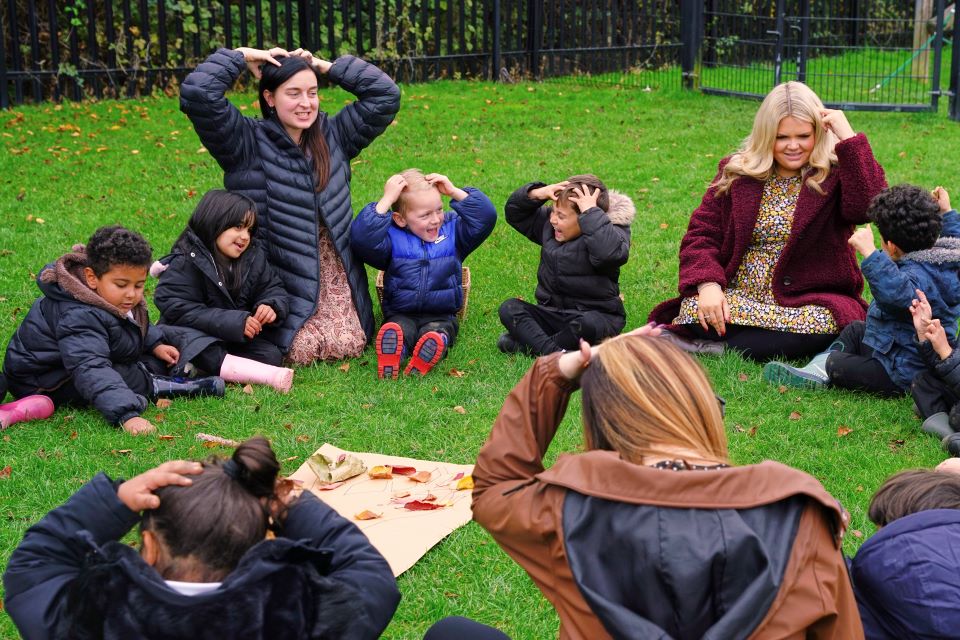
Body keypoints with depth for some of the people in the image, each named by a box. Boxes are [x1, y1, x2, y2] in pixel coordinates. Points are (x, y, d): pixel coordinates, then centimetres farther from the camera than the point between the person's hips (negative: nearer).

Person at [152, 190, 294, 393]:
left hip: (238, 340, 6)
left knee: (270, 354, -20)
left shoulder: (254, 256, 2)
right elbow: (178, 311, -25)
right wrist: (233, 323, -32)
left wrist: (272, 306, -21)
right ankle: (269, 376, -49)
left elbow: (274, 289, 7)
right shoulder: (184, 264, -16)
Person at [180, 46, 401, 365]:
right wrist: (243, 56, -8)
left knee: (348, 346, -10)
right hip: (280, 280, -4)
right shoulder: (247, 143, -6)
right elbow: (197, 94, -19)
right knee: (300, 350, -18)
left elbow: (385, 94, 8)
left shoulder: (333, 136, 9)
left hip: (336, 275, 4)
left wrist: (324, 66, 4)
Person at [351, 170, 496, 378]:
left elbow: (486, 218, -1)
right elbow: (362, 238, -19)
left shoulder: (452, 229, 9)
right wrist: (386, 200, -18)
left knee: (436, 334, -35)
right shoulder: (392, 238, -1)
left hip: (441, 316, 1)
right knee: (393, 331, -36)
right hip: (401, 315, -1)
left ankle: (418, 368, -60)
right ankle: (387, 367, -61)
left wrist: (455, 192, -4)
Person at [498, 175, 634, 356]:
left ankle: (526, 343, -20)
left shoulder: (610, 231, -15)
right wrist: (536, 194, -5)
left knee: (586, 324, -40)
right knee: (508, 309, -16)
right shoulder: (547, 223, 6)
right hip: (552, 313, 6)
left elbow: (611, 253, -39)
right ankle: (555, 353, -36)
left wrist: (592, 212, -33)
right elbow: (514, 212, 15)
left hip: (597, 315, -6)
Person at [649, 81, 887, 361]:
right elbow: (701, 234, 0)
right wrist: (708, 285, -19)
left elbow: (871, 208, -22)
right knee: (694, 311, -34)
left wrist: (849, 138, -20)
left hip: (807, 301, 1)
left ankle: (718, 346, -27)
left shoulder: (834, 175, -1)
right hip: (736, 296, 0)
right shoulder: (736, 173, 6)